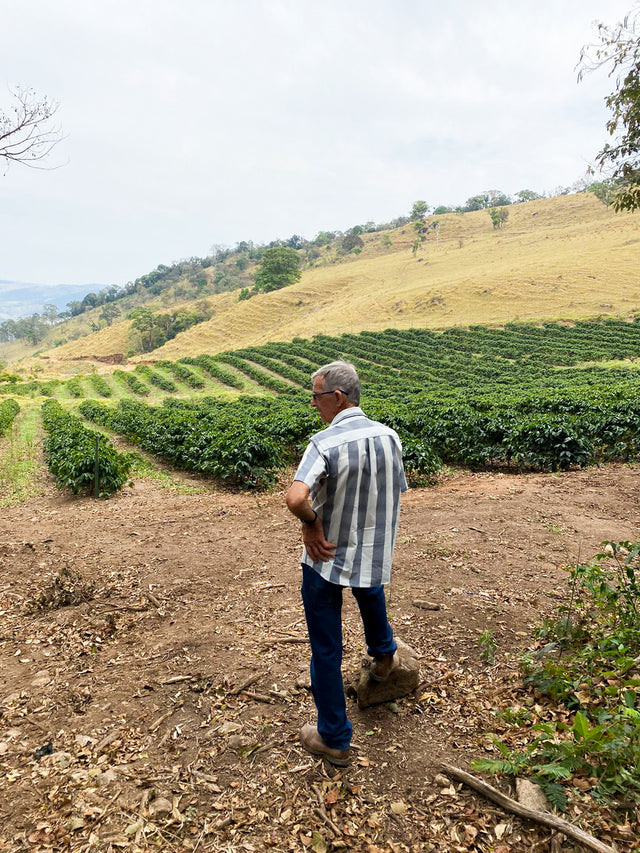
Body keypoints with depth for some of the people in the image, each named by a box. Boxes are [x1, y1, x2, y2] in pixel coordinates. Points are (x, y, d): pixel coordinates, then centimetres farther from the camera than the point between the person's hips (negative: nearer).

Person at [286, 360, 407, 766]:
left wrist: (312, 524, -20)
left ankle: (335, 739, 26)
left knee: (326, 649, 11)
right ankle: (383, 655, 62)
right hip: (375, 553, 6)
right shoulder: (389, 436, -7)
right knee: (371, 592, 40)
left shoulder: (325, 443, -26)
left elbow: (296, 499, -40)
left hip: (327, 558, -5)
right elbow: (398, 492, 4)